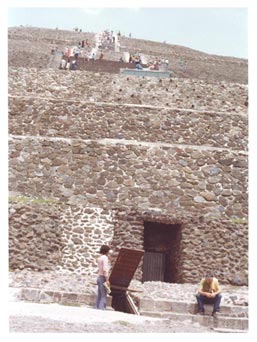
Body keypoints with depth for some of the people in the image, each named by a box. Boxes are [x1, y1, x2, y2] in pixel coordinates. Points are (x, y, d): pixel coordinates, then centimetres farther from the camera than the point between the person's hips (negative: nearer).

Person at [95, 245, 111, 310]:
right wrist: (107, 280, -20)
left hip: (99, 277, 9)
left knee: (99, 295, 10)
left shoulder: (99, 258, 14)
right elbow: (105, 269, -20)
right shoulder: (105, 257, -12)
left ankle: (97, 309, 10)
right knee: (103, 296, -8)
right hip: (103, 278, -9)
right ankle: (101, 309, -13)